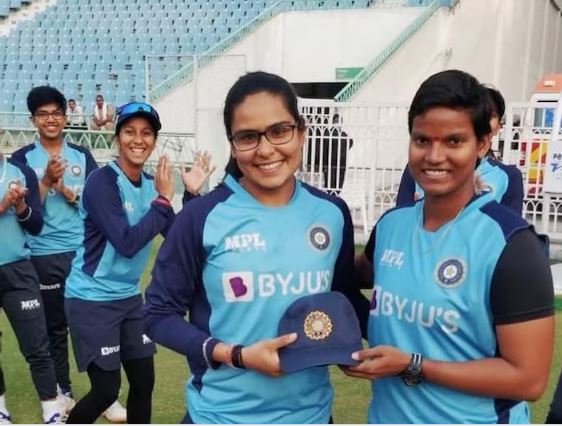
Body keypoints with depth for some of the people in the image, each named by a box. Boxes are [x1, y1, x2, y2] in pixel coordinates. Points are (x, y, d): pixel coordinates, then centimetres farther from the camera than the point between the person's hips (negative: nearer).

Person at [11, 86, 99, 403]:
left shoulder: (82, 156, 6)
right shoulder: (23, 158, 1)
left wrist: (66, 190, -13)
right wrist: (47, 181, -19)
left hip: (84, 250, 1)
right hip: (44, 255, -1)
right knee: (55, 326, 10)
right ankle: (62, 391, 25)